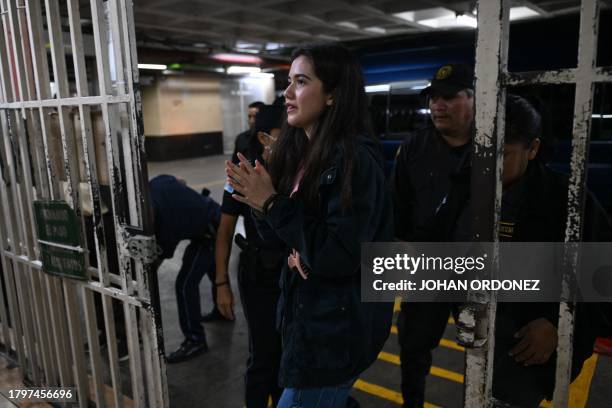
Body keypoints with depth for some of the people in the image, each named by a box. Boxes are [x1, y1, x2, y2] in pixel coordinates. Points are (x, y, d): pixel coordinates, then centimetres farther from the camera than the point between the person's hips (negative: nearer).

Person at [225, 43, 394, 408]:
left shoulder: (355, 159, -21)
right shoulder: (299, 151, 3)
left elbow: (339, 256, -25)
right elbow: (284, 237, 7)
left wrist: (272, 203, -22)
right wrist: (259, 200, -12)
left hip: (337, 329, -7)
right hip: (306, 313, 8)